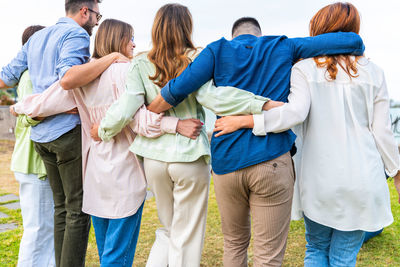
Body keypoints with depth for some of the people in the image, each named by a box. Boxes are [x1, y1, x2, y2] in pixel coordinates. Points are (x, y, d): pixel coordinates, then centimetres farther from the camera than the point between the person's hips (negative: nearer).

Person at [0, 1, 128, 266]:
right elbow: (68, 78, -27)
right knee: (79, 209, -2)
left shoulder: (36, 38, 19)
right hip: (70, 130, -8)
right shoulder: (76, 35, -8)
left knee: (62, 207, 14)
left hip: (41, 133, 8)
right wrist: (113, 57, -23)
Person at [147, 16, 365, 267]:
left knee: (234, 242, 21)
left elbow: (178, 89, -6)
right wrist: (359, 50, 32)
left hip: (227, 163, 2)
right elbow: (352, 40, 9)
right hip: (271, 161, -1)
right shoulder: (283, 47, 10)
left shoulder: (219, 50, 8)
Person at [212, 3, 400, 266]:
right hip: (362, 181, 1)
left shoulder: (304, 70, -3)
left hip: (319, 180, -1)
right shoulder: (373, 73, 3)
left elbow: (294, 113, -21)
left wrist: (243, 120, -17)